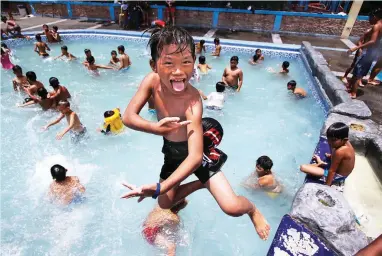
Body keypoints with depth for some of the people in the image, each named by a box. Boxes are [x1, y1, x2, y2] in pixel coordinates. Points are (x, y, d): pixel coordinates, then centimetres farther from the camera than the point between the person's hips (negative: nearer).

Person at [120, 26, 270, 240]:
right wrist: (157, 128, -33)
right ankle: (199, 184, 42)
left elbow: (195, 156, -40)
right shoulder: (151, 81, -19)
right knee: (165, 203, 19)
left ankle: (253, 210, 21)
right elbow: (128, 117, -16)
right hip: (172, 153, 6)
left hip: (196, 153, -5)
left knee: (232, 207, -17)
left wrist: (158, 188, -44)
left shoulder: (192, 100, -36)